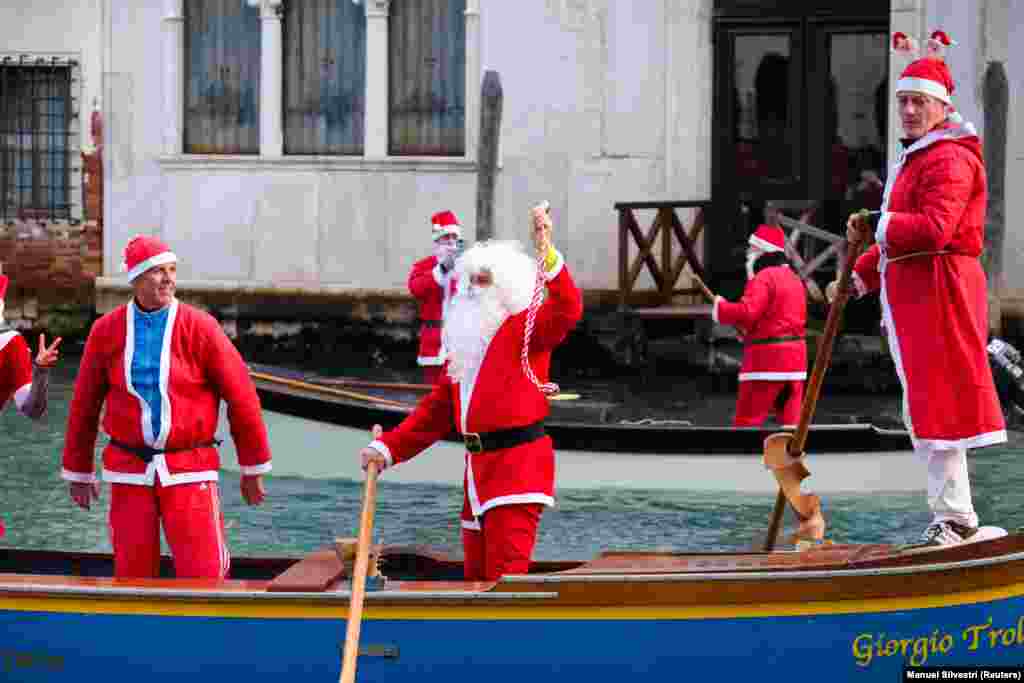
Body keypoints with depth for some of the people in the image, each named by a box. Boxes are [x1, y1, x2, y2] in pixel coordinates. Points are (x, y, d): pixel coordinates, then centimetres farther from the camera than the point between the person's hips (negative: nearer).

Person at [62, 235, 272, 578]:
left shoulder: (200, 327, -6)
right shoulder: (106, 331, 1)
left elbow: (241, 396, 0)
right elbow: (84, 405, 10)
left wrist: (253, 468, 3)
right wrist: (78, 472, 15)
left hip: (189, 471, -2)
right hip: (129, 472, 2)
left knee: (204, 577, -9)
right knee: (131, 576, 8)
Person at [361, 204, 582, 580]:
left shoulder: (525, 328, -3)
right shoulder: (465, 344, 20)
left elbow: (567, 310, -25)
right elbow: (435, 412, 22)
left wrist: (547, 253, -36)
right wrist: (388, 447, 11)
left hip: (517, 468, -9)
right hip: (478, 473, 9)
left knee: (505, 576, -16)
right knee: (476, 577, 12)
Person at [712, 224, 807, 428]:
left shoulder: (763, 278, -11)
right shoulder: (794, 279, 18)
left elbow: (746, 312, -24)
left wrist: (720, 308, -7)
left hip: (766, 359, -8)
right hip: (795, 357, 8)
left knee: (746, 421, -2)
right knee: (791, 420, 6)